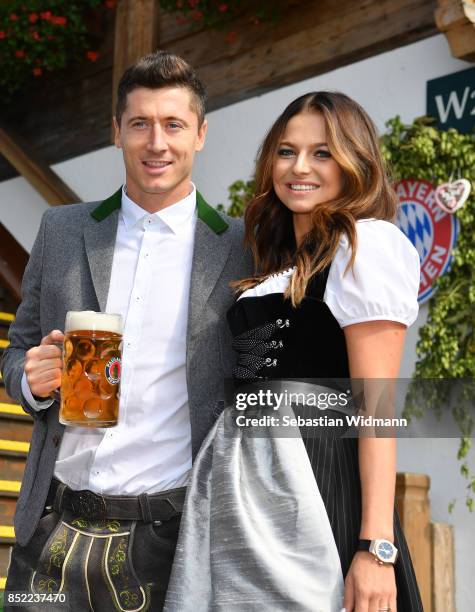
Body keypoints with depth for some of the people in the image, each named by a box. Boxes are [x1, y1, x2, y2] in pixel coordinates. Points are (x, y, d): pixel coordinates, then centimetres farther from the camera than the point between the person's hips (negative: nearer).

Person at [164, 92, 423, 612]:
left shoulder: (367, 244, -4)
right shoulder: (278, 262, 20)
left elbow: (377, 403, -13)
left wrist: (375, 546, -19)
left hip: (314, 485, -7)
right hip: (241, 488, 7)